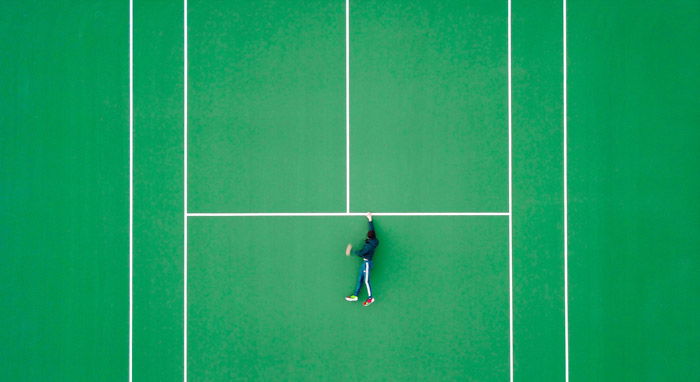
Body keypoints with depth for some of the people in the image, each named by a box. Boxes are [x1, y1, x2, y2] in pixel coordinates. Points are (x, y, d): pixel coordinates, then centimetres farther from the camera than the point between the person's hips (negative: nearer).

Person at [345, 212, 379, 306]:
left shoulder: (369, 245, -25)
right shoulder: (373, 240, -1)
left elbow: (360, 253, -20)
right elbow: (372, 229, 12)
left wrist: (351, 251, -10)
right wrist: (370, 219, 19)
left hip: (367, 263, -10)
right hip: (365, 262, 10)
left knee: (366, 281, -5)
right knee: (359, 279, 13)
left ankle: (370, 298, 4)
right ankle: (355, 295, 19)